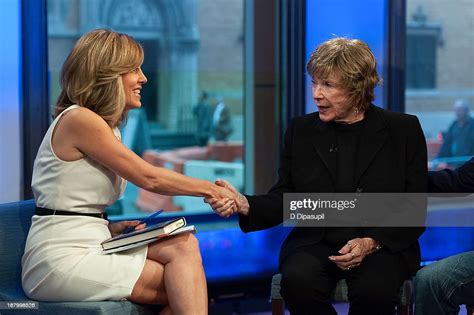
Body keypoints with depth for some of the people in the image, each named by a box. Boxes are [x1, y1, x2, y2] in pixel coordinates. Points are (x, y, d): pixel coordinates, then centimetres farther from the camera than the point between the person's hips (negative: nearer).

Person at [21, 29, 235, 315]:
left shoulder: (104, 126, 18)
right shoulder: (78, 120, -11)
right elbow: (148, 177, -12)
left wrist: (113, 228, 1)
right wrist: (211, 189, -3)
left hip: (87, 247, 8)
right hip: (63, 260, -8)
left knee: (184, 246, -13)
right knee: (187, 290, -14)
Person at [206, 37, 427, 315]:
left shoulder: (403, 130, 2)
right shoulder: (301, 130, 9)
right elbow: (284, 199, 6)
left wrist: (371, 243, -15)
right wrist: (245, 205, -15)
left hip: (383, 246, -2)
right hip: (316, 243, 2)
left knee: (373, 290, -35)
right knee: (298, 281, -31)